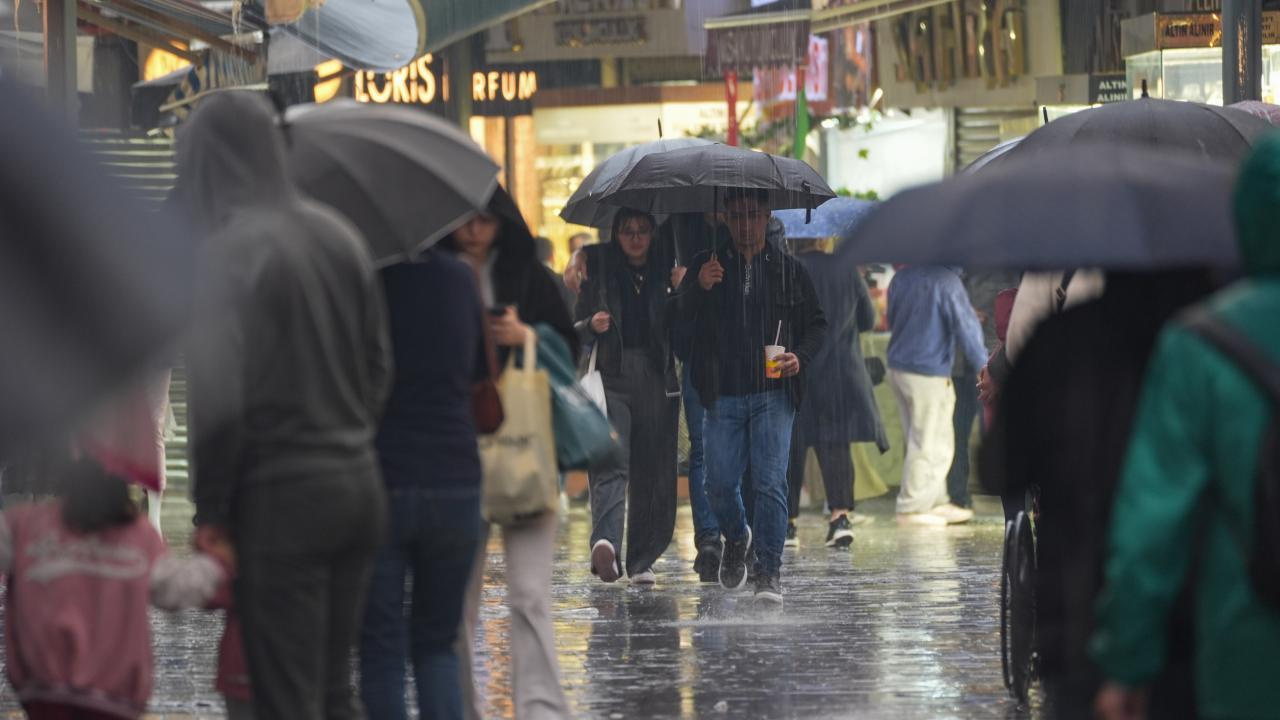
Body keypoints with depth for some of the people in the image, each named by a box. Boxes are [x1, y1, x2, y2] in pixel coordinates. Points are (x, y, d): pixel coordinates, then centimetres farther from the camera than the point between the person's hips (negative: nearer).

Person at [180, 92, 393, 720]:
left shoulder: (230, 250, -14)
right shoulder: (336, 234, 9)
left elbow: (220, 397, -17)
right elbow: (379, 366, 14)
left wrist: (210, 513, -9)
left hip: (281, 500, -7)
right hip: (358, 486, 7)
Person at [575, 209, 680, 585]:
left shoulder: (665, 272, 10)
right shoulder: (599, 272, 8)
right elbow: (578, 330, 12)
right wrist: (592, 326, -9)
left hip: (657, 381, 2)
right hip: (611, 378, -2)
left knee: (652, 471, 0)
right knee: (611, 460, -16)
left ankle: (642, 560, 4)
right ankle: (606, 542, -32)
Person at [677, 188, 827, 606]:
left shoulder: (788, 271, 9)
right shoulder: (706, 266, 8)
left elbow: (816, 324, 14)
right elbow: (680, 324, 1)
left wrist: (801, 358, -5)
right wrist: (699, 289, -17)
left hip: (773, 395, -1)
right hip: (722, 395, 1)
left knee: (770, 482, -10)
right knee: (720, 483, 2)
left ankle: (769, 571, -5)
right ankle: (736, 538, 33)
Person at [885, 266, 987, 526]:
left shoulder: (902, 277, 7)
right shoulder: (946, 281, -16)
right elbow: (965, 326, -13)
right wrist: (984, 365, -3)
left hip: (898, 368, 8)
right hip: (929, 374, -8)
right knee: (927, 445, 1)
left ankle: (937, 503, 21)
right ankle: (912, 509, 4)